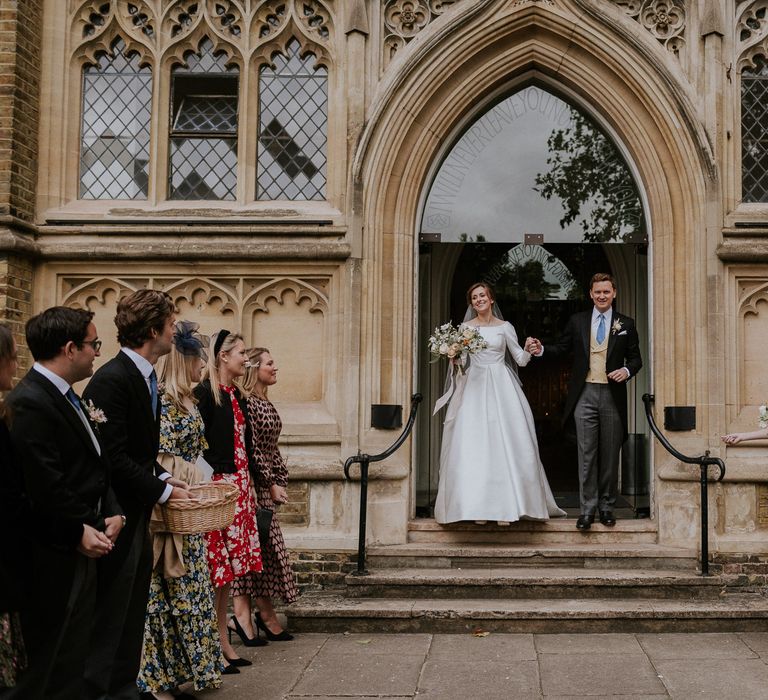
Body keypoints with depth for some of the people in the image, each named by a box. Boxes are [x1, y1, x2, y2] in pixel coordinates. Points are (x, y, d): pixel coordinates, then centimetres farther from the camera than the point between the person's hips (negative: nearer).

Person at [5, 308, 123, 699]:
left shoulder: (66, 396, 11)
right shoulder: (29, 403, -20)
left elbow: (94, 466, 13)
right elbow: (45, 487, -24)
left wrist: (111, 513, -1)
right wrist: (79, 533, -13)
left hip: (84, 549, 9)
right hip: (55, 558, -9)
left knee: (73, 653, 17)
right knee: (52, 668, 3)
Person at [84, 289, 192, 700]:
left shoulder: (144, 378, 11)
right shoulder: (112, 381, -20)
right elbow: (113, 458, -23)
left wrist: (164, 478, 5)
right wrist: (163, 491, -14)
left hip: (137, 516, 10)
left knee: (132, 612, 18)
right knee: (109, 616, 0)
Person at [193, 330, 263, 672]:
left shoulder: (236, 395, 15)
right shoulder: (205, 393, -11)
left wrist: (248, 483, 16)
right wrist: (211, 482, -18)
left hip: (240, 484, 9)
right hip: (218, 485, -9)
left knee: (229, 566, 12)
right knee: (216, 567, -4)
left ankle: (223, 640, 21)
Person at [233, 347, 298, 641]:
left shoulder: (265, 403, 15)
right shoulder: (247, 402, -15)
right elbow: (252, 449, -18)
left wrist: (281, 480, 12)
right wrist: (272, 484, -14)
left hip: (269, 487, 9)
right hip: (256, 486, -9)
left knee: (265, 548, 11)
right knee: (261, 547, -4)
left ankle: (266, 613, 17)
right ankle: (266, 614, 3)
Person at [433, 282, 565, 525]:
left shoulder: (504, 327, 6)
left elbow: (521, 360, 7)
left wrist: (528, 349, -13)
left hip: (500, 387, -1)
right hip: (474, 386, 1)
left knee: (505, 443, -6)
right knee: (473, 446, -5)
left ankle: (505, 505, -2)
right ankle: (478, 506, -1)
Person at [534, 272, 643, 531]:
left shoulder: (626, 324, 7)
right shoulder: (577, 321, 8)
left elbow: (635, 358, 10)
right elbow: (562, 348, 8)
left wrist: (627, 370, -10)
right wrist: (541, 350, -11)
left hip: (612, 395, 1)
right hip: (585, 395, 0)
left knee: (610, 453, 7)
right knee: (586, 453, -1)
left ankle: (607, 506, 18)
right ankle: (587, 509, 4)